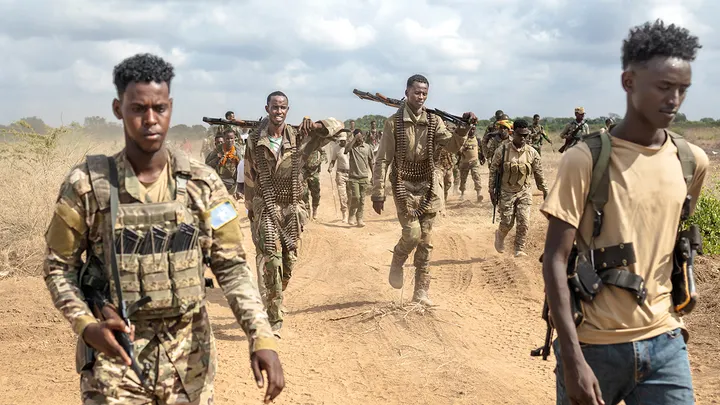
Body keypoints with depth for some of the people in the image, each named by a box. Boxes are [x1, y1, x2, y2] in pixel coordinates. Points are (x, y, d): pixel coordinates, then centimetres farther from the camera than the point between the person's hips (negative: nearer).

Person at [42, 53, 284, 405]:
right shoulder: (87, 185, -7)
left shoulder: (201, 183, -3)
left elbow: (231, 265, -1)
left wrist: (262, 337, -13)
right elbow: (59, 265, 2)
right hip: (115, 353, -2)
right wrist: (86, 326, -15)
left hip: (190, 358, 2)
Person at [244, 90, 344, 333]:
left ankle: (274, 300, 37)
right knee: (271, 260, -14)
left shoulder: (299, 138, -1)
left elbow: (337, 127, -1)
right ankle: (273, 319, -11)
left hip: (292, 209, 3)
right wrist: (250, 208, 11)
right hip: (265, 209, -3)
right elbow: (249, 176, 7)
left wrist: (315, 126, -21)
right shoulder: (255, 140, -2)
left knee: (288, 262, 11)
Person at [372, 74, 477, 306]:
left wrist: (463, 130, -27)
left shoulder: (434, 121, 2)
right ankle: (397, 263, 18)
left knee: (425, 241, 5)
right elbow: (382, 160, -7)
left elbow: (452, 146, -8)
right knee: (412, 233, -16)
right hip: (404, 186, -3)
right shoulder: (393, 122, -7)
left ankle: (421, 293, 13)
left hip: (428, 187, 3)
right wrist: (378, 193, -10)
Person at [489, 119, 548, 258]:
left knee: (524, 222, -6)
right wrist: (492, 191, -4)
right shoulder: (502, 150, -10)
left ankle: (519, 249, 7)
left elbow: (539, 174, 7)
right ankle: (499, 235, 35)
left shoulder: (532, 153, -3)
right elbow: (493, 170, -3)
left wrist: (545, 191, 10)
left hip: (524, 192, 2)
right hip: (506, 192, -2)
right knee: (507, 222, 2)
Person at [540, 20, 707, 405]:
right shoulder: (585, 160, -12)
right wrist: (572, 358, -18)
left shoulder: (693, 161, 3)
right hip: (594, 346, -4)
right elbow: (555, 260, -13)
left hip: (665, 343, 4)